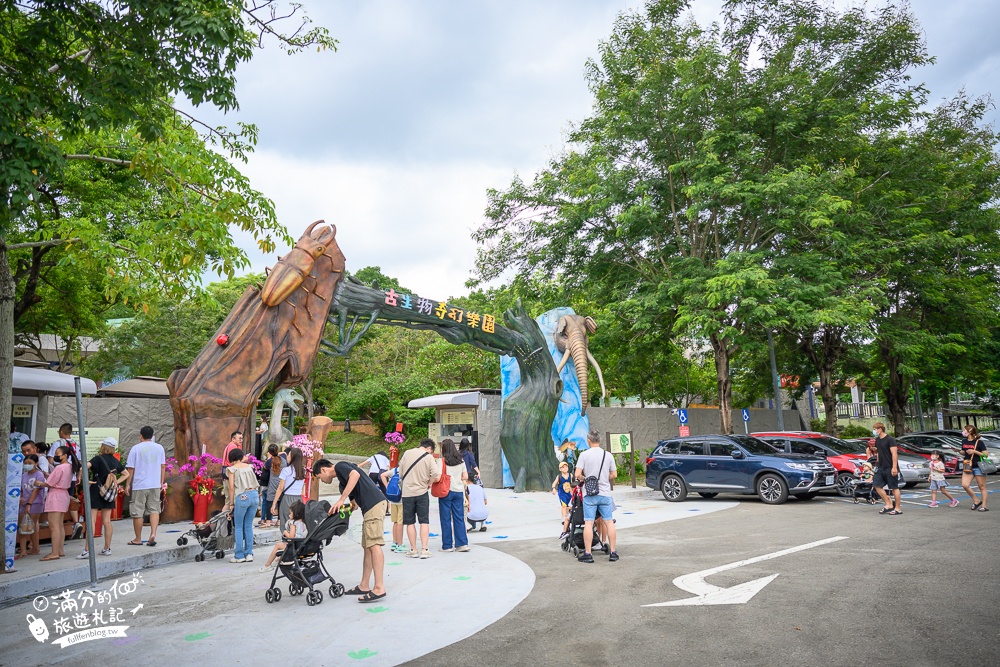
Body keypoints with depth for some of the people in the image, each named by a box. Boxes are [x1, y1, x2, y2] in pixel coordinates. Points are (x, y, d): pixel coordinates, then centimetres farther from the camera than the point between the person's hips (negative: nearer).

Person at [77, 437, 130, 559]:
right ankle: (107, 548, 15)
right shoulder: (116, 461, 8)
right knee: (107, 521, 10)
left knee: (92, 521, -4)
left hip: (96, 491, -5)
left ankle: (87, 550, -7)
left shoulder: (98, 459, -8)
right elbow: (126, 474, 19)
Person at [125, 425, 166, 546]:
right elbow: (163, 466, 8)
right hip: (155, 485, 3)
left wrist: (127, 485, 3)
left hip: (139, 486, -3)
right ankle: (153, 534, -7)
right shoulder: (159, 448, 5)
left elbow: (130, 469, -5)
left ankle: (138, 539, 15)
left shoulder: (136, 448, -5)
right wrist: (162, 482, 15)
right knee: (154, 510, 8)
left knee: (137, 513, 7)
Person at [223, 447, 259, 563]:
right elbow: (255, 483, 13)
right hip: (254, 495, 5)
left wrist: (231, 503, 2)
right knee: (248, 526, 12)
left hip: (242, 497, -5)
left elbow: (231, 487, -3)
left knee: (238, 527, 6)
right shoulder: (249, 466, 14)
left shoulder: (232, 469, 1)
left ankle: (239, 556, 7)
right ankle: (249, 554, 13)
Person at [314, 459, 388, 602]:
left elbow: (355, 474, -17)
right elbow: (355, 502, 27)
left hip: (374, 503, -10)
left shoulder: (340, 466, 4)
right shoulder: (342, 481, 31)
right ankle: (364, 586, 16)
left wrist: (341, 500, -16)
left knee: (374, 544, -14)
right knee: (367, 546, 11)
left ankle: (379, 588, -17)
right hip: (369, 508, 10)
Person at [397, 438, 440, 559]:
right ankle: (424, 550, 2)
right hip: (422, 492, -2)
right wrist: (429, 484, 3)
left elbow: (400, 473, 7)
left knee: (410, 522, 10)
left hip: (407, 493, 2)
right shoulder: (429, 457, -6)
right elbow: (437, 476, -15)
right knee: (424, 522, 6)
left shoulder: (407, 453, 1)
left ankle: (413, 550, 13)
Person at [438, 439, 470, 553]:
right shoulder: (461, 461, 5)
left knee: (445, 519, 5)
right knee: (459, 518, 9)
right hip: (459, 491, 4)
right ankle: (462, 543, 6)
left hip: (446, 491, -4)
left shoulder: (442, 461, -8)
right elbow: (465, 477, 7)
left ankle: (447, 545, 9)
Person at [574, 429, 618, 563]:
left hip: (590, 494, -3)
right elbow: (614, 474, 8)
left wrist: (584, 479, 8)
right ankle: (613, 552, 14)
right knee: (609, 522, 9)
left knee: (588, 523, 0)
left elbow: (577, 474, -12)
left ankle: (587, 554, 2)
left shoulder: (584, 455, -7)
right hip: (605, 494, 3)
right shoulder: (608, 455, 2)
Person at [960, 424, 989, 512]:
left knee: (982, 487, 3)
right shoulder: (964, 441, 7)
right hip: (968, 467, 5)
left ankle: (984, 506, 8)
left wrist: (974, 451, -20)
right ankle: (976, 501, 8)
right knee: (964, 485, -7)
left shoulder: (978, 442, -10)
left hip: (978, 467, -5)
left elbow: (985, 454, -11)